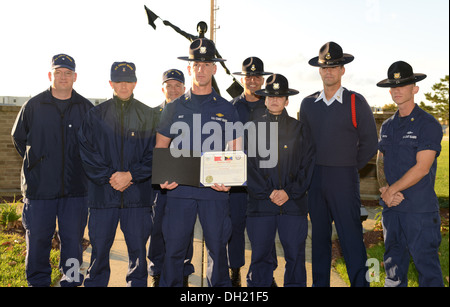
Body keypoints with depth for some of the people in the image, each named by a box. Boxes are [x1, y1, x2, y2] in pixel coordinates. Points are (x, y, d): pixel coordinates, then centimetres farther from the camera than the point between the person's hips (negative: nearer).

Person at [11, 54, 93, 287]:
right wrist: (35, 162, 12)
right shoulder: (33, 106, 4)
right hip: (39, 187, 0)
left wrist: (80, 166, 9)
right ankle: (38, 281, 24)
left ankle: (71, 280, 20)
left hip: (75, 188, 0)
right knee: (37, 239, 7)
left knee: (73, 239, 5)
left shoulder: (86, 108, 5)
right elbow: (18, 138, 16)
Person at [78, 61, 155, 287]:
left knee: (137, 248, 6)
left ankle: (138, 282, 22)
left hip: (138, 194, 0)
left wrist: (131, 175, -11)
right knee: (99, 248, 7)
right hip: (102, 193, 0)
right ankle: (94, 282, 24)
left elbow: (155, 154, 0)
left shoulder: (147, 116, 5)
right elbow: (86, 152, 2)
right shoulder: (95, 115, 6)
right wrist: (108, 177, -9)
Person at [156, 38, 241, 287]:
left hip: (215, 191, 0)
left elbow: (236, 152, 9)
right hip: (179, 189, 1)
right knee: (174, 248, 5)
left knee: (217, 247, 7)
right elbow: (160, 149, 12)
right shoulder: (174, 108, 9)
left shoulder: (226, 109, 8)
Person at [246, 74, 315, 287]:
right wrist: (267, 193, -8)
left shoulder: (299, 129, 10)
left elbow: (307, 165, 5)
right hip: (260, 204, 0)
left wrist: (289, 193, -7)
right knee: (260, 256, 4)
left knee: (295, 256, 5)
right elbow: (248, 166, 2)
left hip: (294, 204, 1)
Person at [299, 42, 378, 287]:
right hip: (314, 179, 4)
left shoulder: (356, 102, -2)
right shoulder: (308, 104, 8)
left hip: (343, 179, -4)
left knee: (351, 237, -3)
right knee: (319, 236, 11)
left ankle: (359, 282, 7)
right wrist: (311, 169, 11)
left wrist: (349, 167, 4)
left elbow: (369, 143, 1)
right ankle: (319, 282, 22)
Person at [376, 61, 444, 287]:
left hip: (420, 209, -6)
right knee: (393, 263, 15)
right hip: (391, 207, 6)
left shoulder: (428, 124, -7)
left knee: (426, 263, -1)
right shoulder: (387, 126, 13)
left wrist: (392, 190, -11)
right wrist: (384, 188, -6)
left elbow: (422, 167, -14)